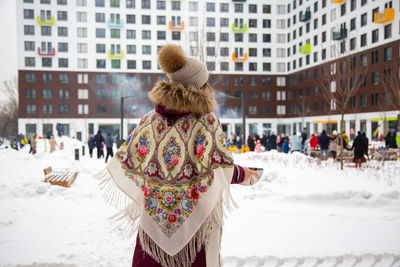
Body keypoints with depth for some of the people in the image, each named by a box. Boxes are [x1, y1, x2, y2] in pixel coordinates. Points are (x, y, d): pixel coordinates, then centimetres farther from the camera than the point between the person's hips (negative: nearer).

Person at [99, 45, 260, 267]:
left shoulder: (149, 120, -3)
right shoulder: (207, 121, -12)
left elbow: (124, 163, -2)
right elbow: (222, 170, -14)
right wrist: (243, 174, 5)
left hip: (154, 215, 3)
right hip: (194, 217, -3)